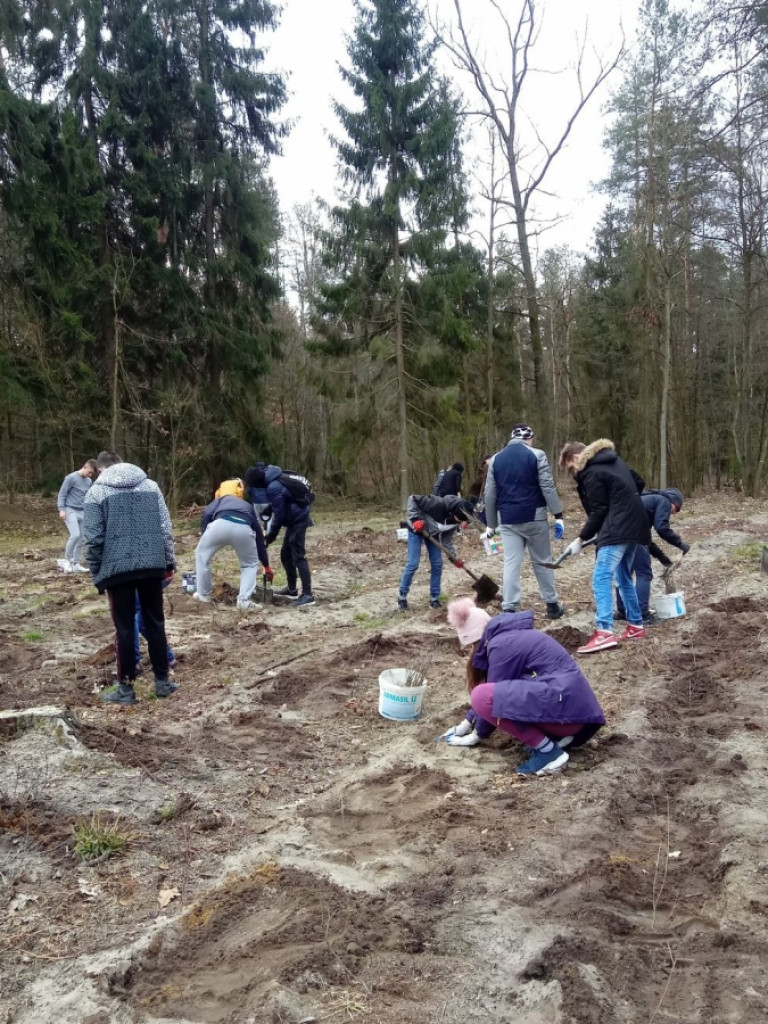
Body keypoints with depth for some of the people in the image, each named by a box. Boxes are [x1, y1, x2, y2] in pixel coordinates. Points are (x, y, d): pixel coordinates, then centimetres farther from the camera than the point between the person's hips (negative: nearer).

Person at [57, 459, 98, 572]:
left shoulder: (89, 481, 11)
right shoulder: (71, 478, -9)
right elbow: (62, 494, -8)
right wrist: (61, 510, -15)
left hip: (82, 512, 7)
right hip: (70, 511, -7)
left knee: (81, 538, 3)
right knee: (75, 535, -19)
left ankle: (75, 564, 11)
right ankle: (67, 559, -2)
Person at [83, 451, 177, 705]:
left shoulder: (97, 492, 1)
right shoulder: (151, 486, 10)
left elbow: (94, 538, -4)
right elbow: (165, 528, 5)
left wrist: (96, 573, 4)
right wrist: (169, 562, 11)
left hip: (117, 568, -2)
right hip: (152, 565, 3)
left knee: (124, 628, 5)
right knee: (155, 623, 12)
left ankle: (126, 688, 12)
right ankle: (162, 681, 18)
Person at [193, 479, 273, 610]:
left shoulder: (219, 501, 37)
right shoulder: (248, 506, 41)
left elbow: (206, 515, 13)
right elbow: (259, 537, 44)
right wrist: (266, 566, 50)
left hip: (221, 524, -1)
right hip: (244, 529, 1)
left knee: (201, 554, 28)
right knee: (251, 564, 27)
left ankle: (203, 594, 34)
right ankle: (244, 600, 14)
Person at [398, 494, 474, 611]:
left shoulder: (455, 520, -16)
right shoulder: (438, 504, -37)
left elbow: (447, 539, -5)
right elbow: (413, 499, -31)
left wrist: (454, 558, -12)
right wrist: (415, 519, -36)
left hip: (433, 534, 6)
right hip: (416, 530, -6)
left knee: (437, 564, 1)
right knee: (413, 564, -9)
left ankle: (434, 598, 13)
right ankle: (402, 597, 6)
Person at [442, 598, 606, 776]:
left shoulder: (502, 644, -9)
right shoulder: (510, 637, 19)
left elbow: (488, 696, -4)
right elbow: (497, 689, 28)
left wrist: (477, 735, 11)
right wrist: (466, 723, 30)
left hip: (564, 704, -10)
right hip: (573, 704, 10)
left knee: (483, 696, -17)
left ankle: (547, 750, -11)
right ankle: (557, 737, 9)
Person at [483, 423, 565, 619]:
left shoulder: (496, 459, 9)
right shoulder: (536, 455, -3)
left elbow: (490, 495, 10)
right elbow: (548, 487, -9)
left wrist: (491, 524, 16)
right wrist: (558, 515, -6)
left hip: (507, 520, 2)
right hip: (534, 517, -2)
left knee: (511, 563, 3)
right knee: (542, 561, 10)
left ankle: (509, 609, -2)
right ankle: (552, 604, 19)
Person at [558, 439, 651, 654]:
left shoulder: (592, 473, -10)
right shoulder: (614, 460, 17)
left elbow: (598, 512, -11)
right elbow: (637, 483, 24)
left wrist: (581, 539, -4)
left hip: (618, 530, -10)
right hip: (632, 525, 10)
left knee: (601, 578, -14)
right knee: (624, 578, 18)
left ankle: (604, 633, -22)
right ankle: (636, 626, 24)